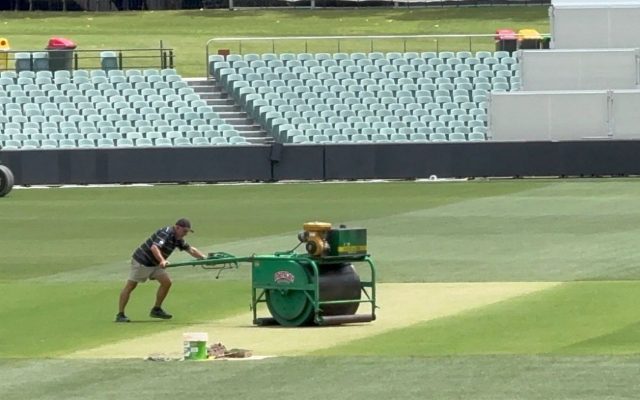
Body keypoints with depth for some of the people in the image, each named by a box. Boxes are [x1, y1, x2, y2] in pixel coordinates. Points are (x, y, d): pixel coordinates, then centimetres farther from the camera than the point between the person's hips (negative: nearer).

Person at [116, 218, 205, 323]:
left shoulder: (178, 239, 5)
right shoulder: (166, 233, -23)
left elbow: (190, 249, 16)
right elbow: (154, 247, -36)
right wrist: (162, 261, -49)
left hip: (155, 263, 9)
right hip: (142, 260, -9)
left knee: (166, 282, 2)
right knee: (130, 286, -6)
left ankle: (156, 310, 12)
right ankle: (120, 315, -6)